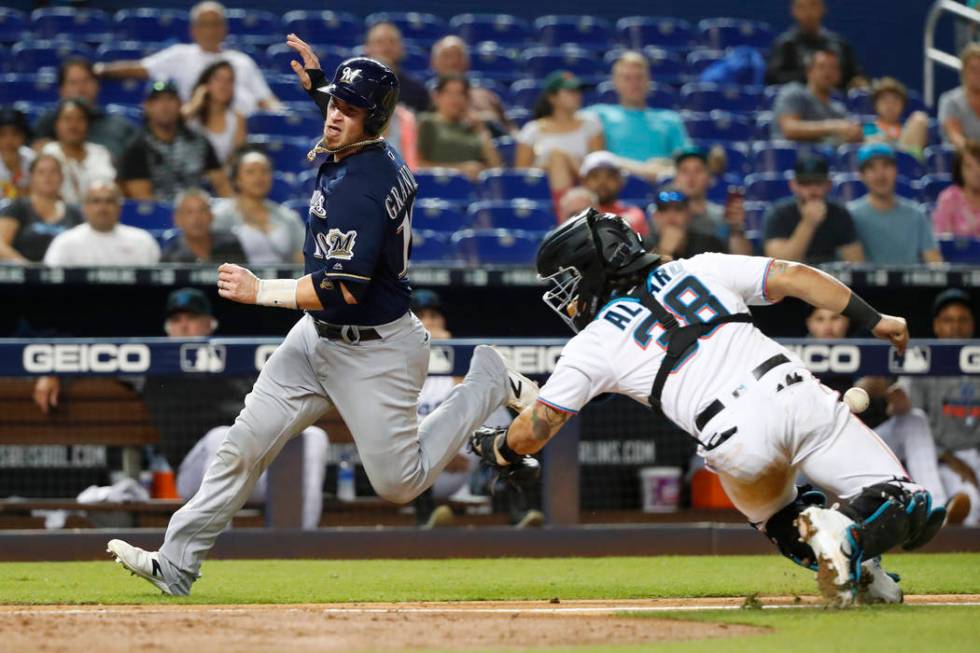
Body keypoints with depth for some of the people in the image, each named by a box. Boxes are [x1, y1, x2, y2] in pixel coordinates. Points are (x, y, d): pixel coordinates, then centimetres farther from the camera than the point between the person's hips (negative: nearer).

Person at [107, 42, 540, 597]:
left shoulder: (356, 188, -28)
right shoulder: (383, 156, 0)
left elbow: (344, 289, -32)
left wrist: (261, 291, -25)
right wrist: (318, 86, 19)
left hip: (373, 354, -9)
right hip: (318, 340, 9)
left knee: (400, 483, 5)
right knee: (245, 444, 1)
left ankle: (490, 380, 20)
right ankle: (176, 564, 4)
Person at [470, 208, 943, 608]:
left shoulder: (593, 343, 17)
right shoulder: (699, 269, 25)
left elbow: (534, 431, 24)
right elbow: (795, 277, 17)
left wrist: (496, 449, 45)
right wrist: (873, 321, 19)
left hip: (737, 441, -2)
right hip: (799, 393, 2)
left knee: (774, 515, 30)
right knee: (912, 512, 8)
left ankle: (817, 533, -4)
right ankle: (852, 531, -24)